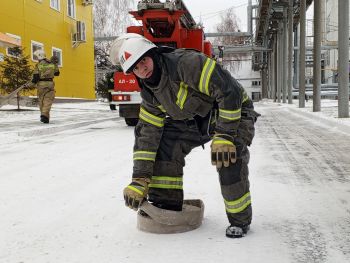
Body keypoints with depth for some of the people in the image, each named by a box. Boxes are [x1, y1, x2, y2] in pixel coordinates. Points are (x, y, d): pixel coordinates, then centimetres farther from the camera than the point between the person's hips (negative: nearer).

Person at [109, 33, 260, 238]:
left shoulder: (186, 62, -32)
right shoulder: (150, 92, -5)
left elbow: (230, 90, -36)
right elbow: (148, 132, -4)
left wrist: (224, 136, -39)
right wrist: (140, 179, -10)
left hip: (233, 112, -7)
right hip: (196, 120, 7)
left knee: (229, 159, -30)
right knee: (164, 141, -9)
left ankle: (240, 219, -7)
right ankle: (167, 206, 5)